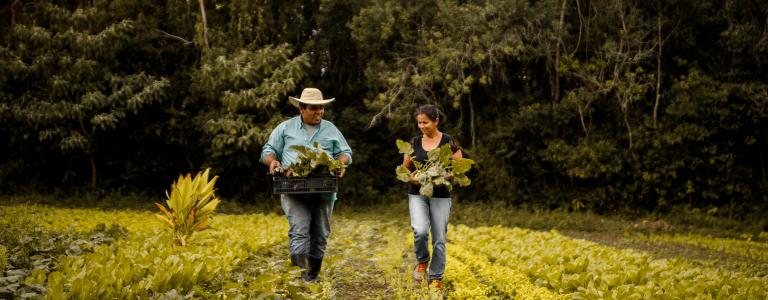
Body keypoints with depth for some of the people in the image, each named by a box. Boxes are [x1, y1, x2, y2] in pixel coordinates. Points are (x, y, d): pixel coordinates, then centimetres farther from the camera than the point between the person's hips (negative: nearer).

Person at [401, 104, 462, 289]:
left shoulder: (449, 142, -4)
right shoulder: (415, 142, 6)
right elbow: (404, 168, 13)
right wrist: (410, 177, -9)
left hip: (440, 195, -1)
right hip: (417, 194, 1)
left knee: (439, 239, 1)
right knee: (420, 230, -21)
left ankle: (436, 278, 16)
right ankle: (422, 261, 8)